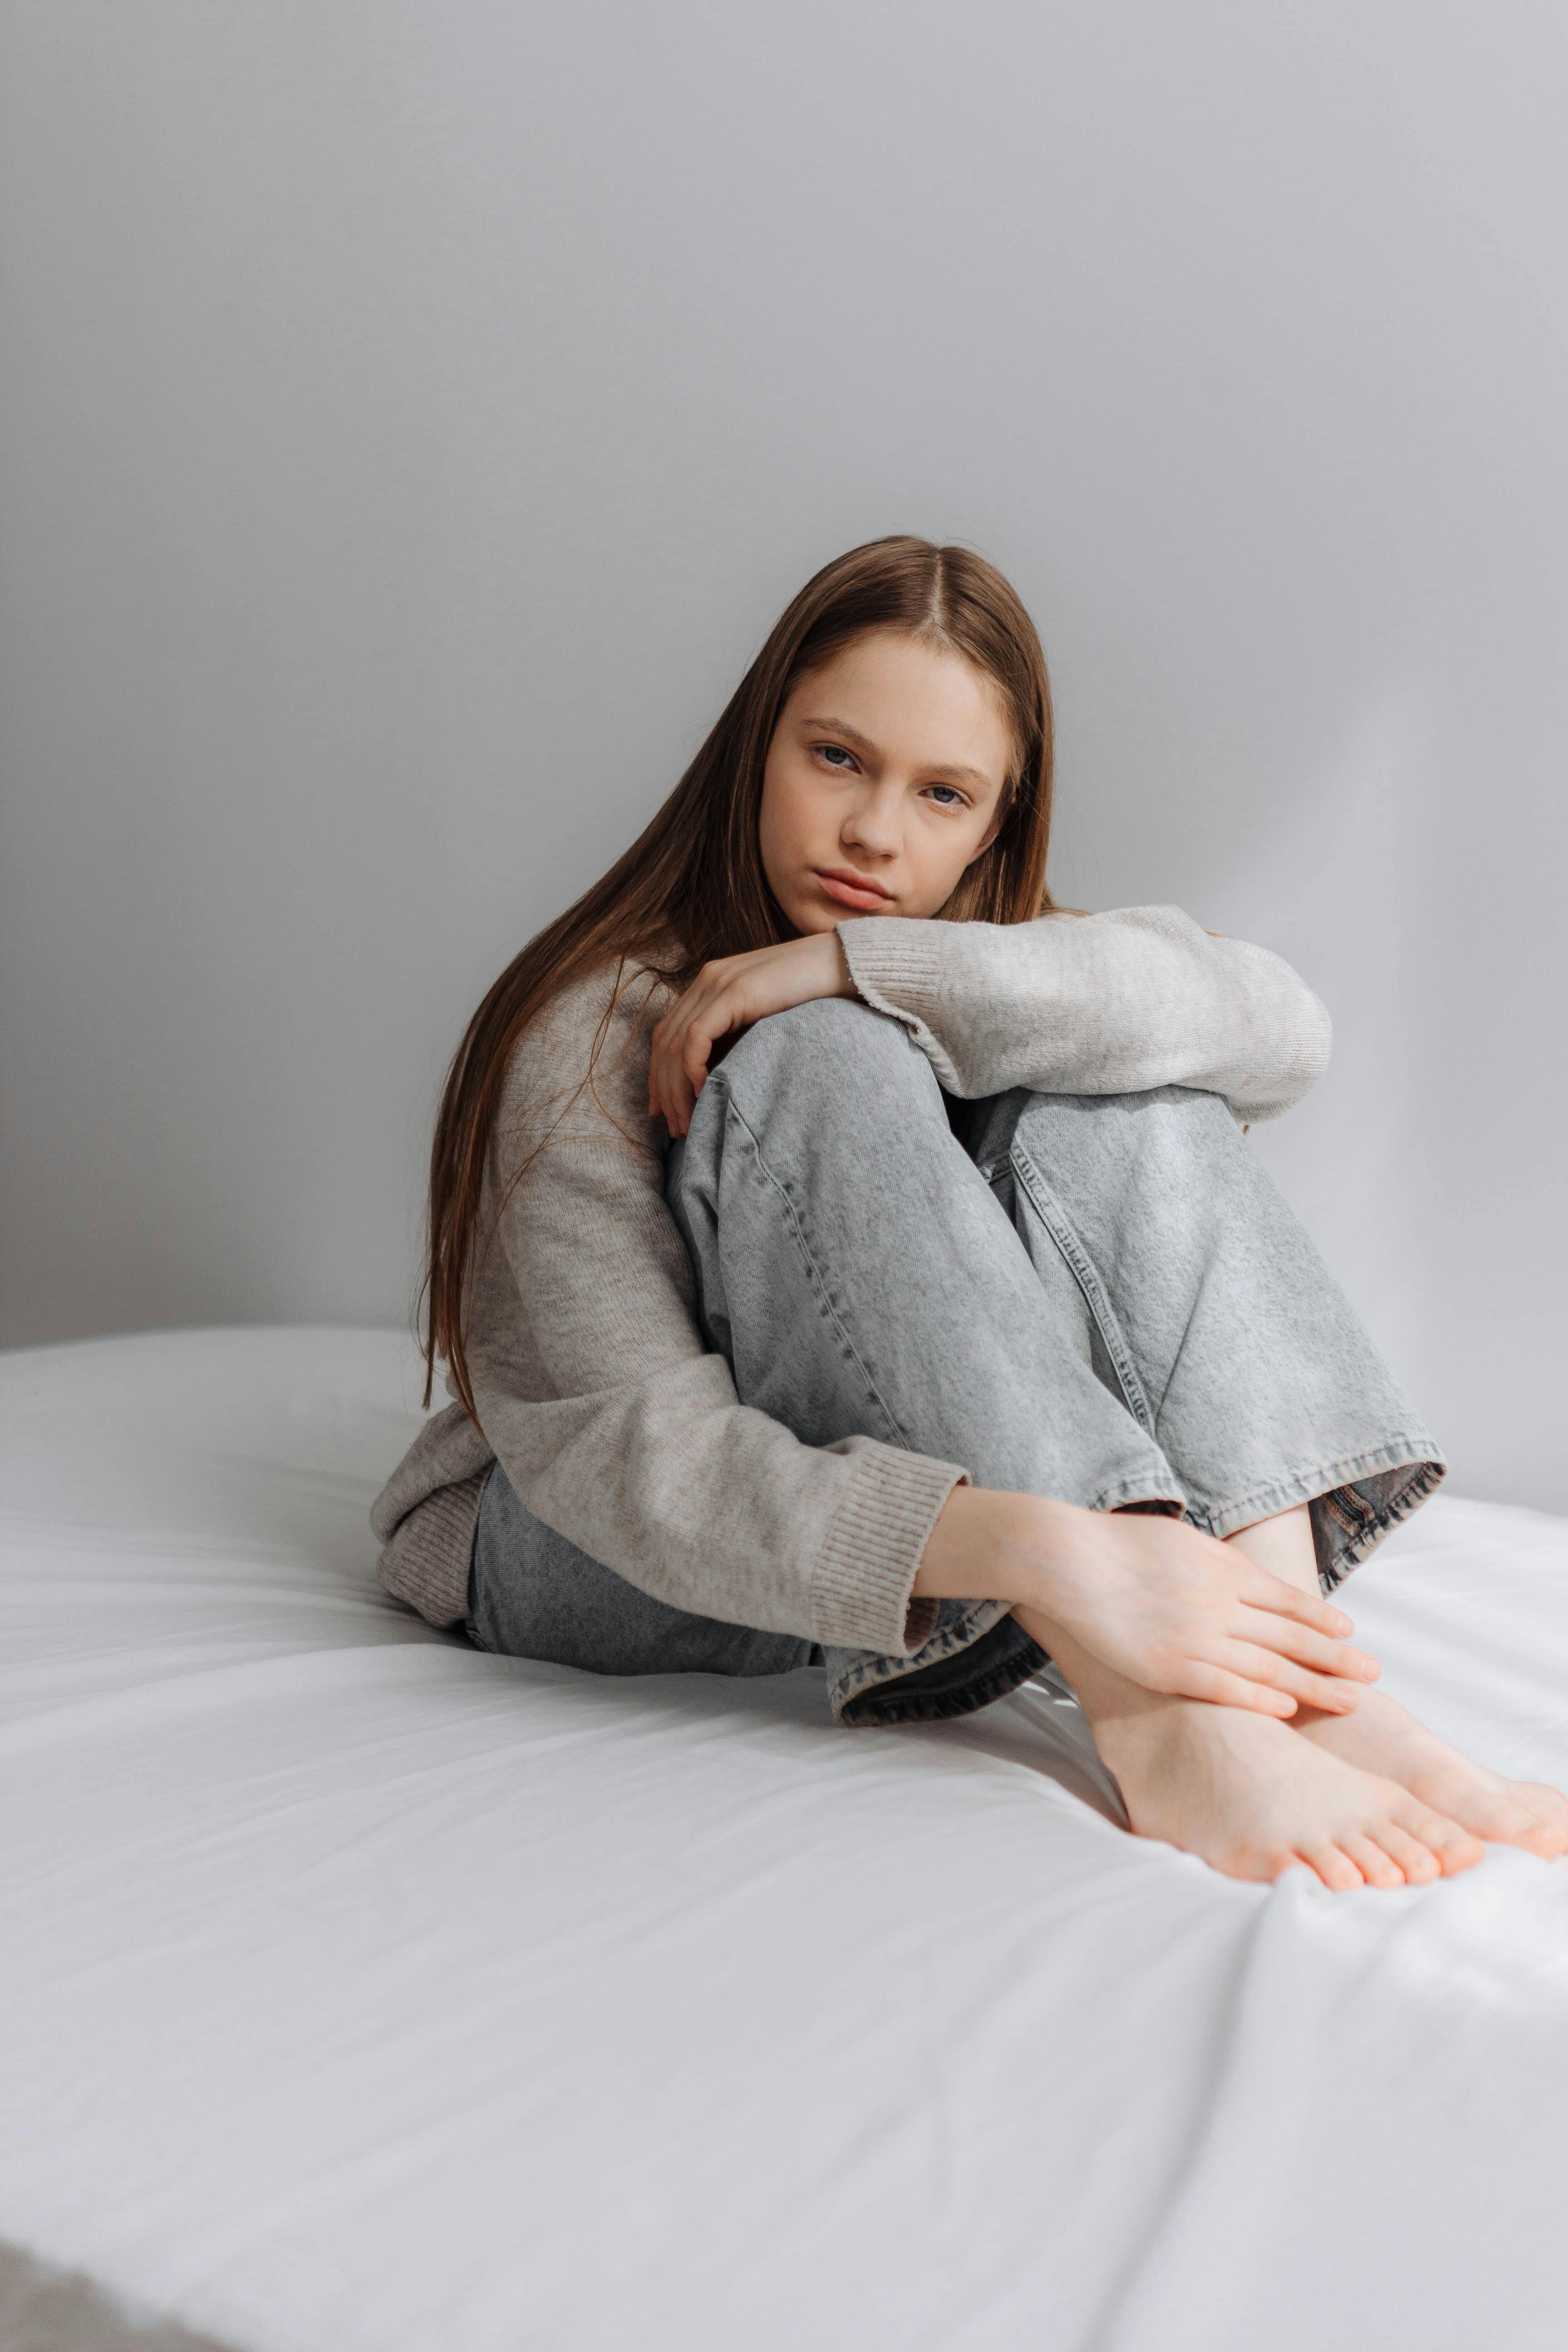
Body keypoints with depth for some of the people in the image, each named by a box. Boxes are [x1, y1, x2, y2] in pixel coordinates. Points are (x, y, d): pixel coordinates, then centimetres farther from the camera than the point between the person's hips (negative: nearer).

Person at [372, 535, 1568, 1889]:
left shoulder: (984, 968, 1)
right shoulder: (599, 1030, -16)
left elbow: (1281, 1031, -21)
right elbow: (631, 1457, -28)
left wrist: (865, 966, -29)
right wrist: (1017, 1543, -45)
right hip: (597, 1565, -4)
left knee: (1103, 1085, -19)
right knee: (831, 1065, -30)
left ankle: (1299, 1676, -35)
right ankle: (1157, 1715, -44)